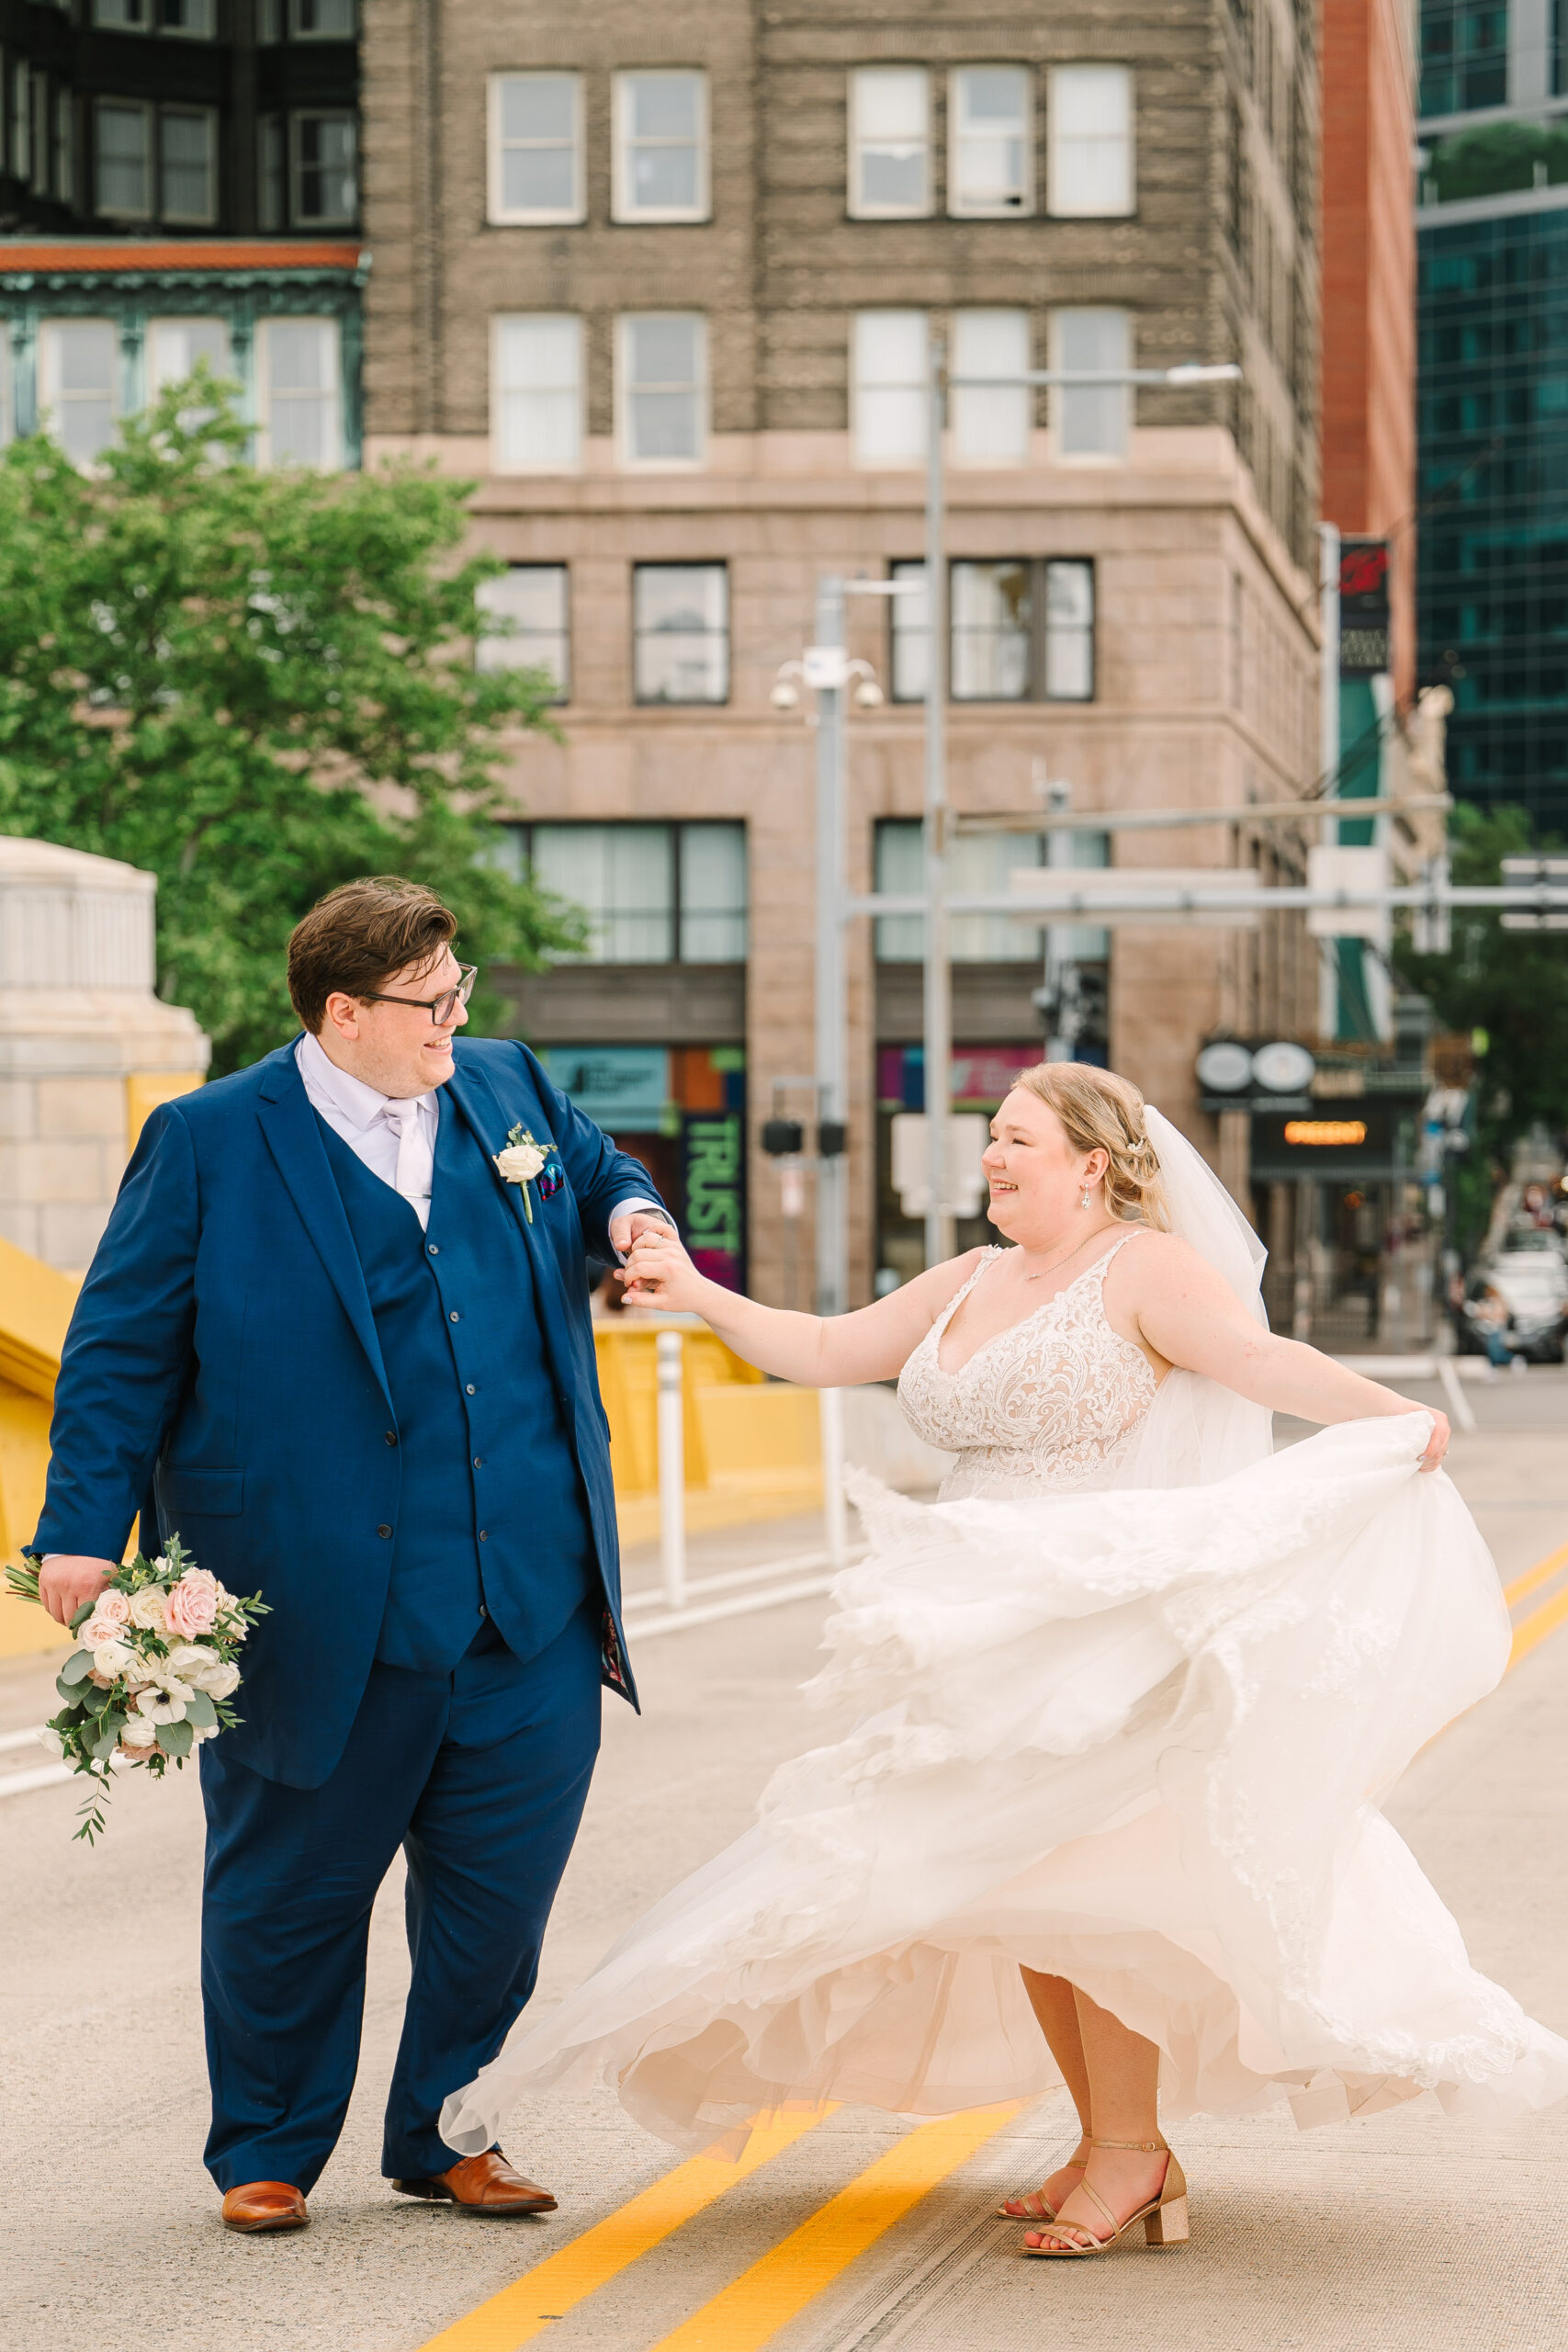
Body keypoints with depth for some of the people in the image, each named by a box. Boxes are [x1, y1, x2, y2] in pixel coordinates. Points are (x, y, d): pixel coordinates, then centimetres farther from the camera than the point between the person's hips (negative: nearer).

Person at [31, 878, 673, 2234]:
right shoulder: (209, 1143, -4)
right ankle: (269, 2154, 24)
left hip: (531, 1604, 4)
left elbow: (600, 1167, 29)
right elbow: (123, 1350, -3)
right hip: (323, 1602, -4)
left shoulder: (509, 1090, 10)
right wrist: (84, 1527, -9)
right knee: (294, 1887, 7)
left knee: (503, 1881, 7)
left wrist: (631, 1212, 5)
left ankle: (445, 2136, 25)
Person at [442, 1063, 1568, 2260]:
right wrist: (701, 1297, 8)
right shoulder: (970, 1284, 15)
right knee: (1015, 1885, 7)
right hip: (994, 1635, 8)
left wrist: (1393, 1416, -38)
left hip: (1108, 1619, -8)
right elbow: (825, 1351, 19)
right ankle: (1105, 2144, 17)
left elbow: (1259, 1357, -22)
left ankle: (1132, 2149, 0)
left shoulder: (1143, 1269, -8)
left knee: (1077, 1878, -10)